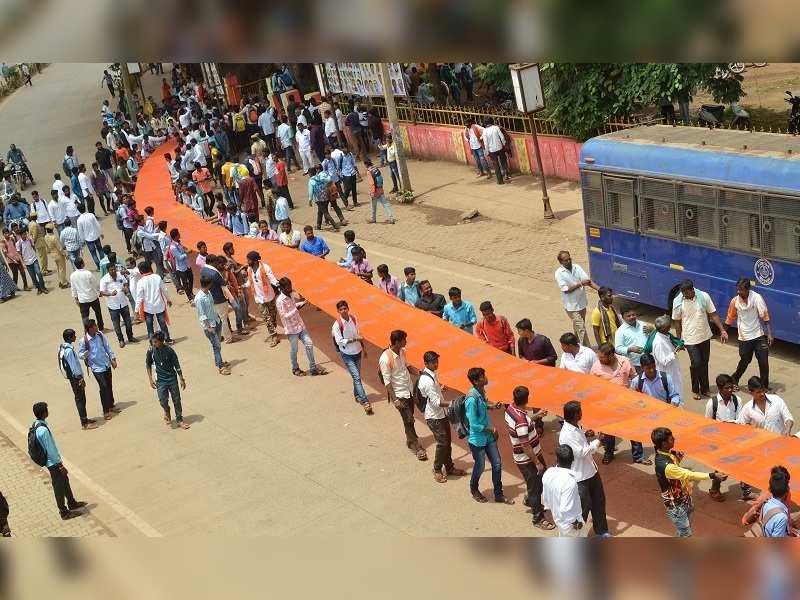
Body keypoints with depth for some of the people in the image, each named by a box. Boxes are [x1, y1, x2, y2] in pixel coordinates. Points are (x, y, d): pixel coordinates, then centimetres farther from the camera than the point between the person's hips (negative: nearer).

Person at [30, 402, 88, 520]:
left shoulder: (35, 425, -1)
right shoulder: (43, 430, -31)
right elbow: (50, 450, -26)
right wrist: (60, 465, -16)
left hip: (52, 461, 9)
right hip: (53, 463, -9)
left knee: (65, 481, 23)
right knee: (59, 487, 7)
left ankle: (72, 503, 40)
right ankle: (64, 512, 21)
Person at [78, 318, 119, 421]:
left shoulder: (100, 335, -4)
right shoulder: (84, 341, -16)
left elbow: (107, 347, 6)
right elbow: (80, 353, -5)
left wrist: (113, 359, 5)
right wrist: (84, 355, -28)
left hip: (107, 365, 5)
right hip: (97, 368, -5)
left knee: (109, 386, 16)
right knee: (104, 387, -9)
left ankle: (111, 405, 36)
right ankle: (106, 411, 2)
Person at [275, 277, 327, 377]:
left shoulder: (291, 295, 2)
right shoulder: (280, 301, -20)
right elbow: (284, 316, -22)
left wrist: (301, 303, 2)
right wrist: (296, 309, -28)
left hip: (300, 324, 7)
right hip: (291, 328, -7)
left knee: (309, 344, 5)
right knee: (294, 349, 8)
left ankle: (313, 368, 14)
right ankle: (295, 369, 29)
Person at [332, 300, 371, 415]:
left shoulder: (353, 318, -3)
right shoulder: (337, 325, -19)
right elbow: (339, 341, -21)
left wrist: (363, 348, 15)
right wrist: (355, 339, -27)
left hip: (357, 352, 5)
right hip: (347, 354, -5)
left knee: (357, 376, 17)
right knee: (356, 377, -11)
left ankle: (357, 395, 40)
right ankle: (365, 402, -13)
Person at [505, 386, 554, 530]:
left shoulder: (511, 408, -6)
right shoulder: (521, 421, -35)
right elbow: (525, 446, -29)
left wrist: (535, 416, 19)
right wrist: (537, 463, -21)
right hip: (527, 459, -9)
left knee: (542, 477, 28)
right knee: (535, 487, 6)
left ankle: (529, 500, 49)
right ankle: (538, 518, 22)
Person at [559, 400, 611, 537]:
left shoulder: (576, 426, -1)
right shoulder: (566, 434, -29)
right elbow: (581, 452, -27)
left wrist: (586, 435, -1)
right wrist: (598, 441, -21)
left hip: (591, 470, 9)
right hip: (579, 476, -9)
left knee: (599, 500, 20)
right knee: (584, 506, 4)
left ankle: (601, 530, 38)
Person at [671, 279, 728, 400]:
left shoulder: (704, 297, -11)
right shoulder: (677, 301, -12)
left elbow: (713, 314, -4)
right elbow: (677, 321, -2)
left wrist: (722, 330, -8)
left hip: (705, 337, 2)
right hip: (690, 339, -2)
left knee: (704, 363, 13)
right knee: (696, 363, -7)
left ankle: (704, 389, 30)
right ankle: (695, 390, 14)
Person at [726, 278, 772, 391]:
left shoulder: (757, 298, -15)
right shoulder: (735, 301, -8)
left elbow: (765, 317, -13)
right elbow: (730, 318, 6)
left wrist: (769, 334, -17)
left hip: (758, 335, -1)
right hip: (744, 338, 1)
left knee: (764, 362, -1)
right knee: (745, 360, 11)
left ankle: (764, 386, 14)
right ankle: (735, 379, 36)